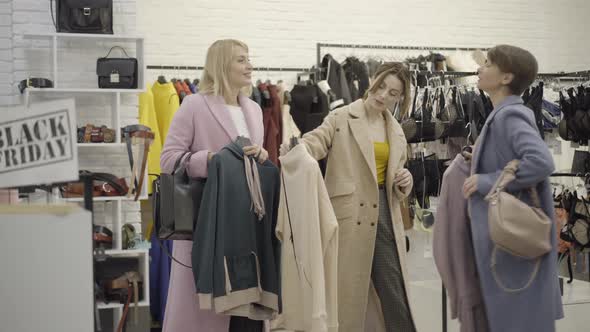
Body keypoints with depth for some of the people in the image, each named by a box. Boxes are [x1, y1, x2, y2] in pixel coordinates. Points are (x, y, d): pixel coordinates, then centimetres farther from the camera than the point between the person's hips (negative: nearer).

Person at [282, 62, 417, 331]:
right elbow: (315, 142, -15)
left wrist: (405, 181, 0)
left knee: (394, 288, 7)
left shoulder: (395, 130, 14)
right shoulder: (341, 118, -2)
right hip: (349, 212, -4)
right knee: (347, 288, 2)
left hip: (384, 211, 4)